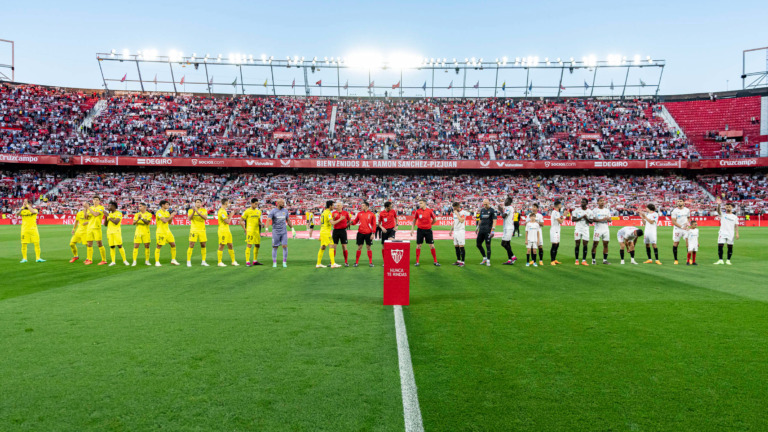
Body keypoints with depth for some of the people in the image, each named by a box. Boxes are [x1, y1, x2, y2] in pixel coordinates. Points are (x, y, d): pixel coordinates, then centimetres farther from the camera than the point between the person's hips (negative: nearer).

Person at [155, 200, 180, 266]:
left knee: (173, 245, 5)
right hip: (161, 232, -8)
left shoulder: (167, 212, 13)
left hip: (168, 231, 8)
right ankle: (157, 262, 4)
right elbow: (164, 221, -22)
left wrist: (172, 216, 2)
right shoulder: (159, 212, -11)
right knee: (159, 246, -3)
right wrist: (171, 215, -14)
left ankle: (173, 260, 16)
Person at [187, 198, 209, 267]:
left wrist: (198, 212, -23)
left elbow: (205, 218, -12)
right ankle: (188, 261, 3)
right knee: (191, 246, -5)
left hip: (202, 230, 2)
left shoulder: (204, 210, 4)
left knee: (203, 245, 4)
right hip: (194, 230, -2)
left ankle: (203, 261, 14)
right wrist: (193, 212, -26)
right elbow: (189, 218, -13)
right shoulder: (190, 210, 1)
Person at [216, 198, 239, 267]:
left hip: (227, 231, 10)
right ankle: (220, 262, 5)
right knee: (221, 246, -2)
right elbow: (227, 221, -19)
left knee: (230, 246, 11)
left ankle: (233, 261, 16)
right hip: (223, 231, -10)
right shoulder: (222, 211, -17)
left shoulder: (223, 210, 15)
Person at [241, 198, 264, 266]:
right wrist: (245, 229, -8)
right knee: (249, 245, -8)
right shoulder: (247, 211, -5)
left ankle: (255, 261, 20)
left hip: (257, 231, 7)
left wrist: (261, 224, 1)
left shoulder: (258, 211, 12)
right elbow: (241, 221, -3)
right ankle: (247, 262, -6)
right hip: (249, 231, -6)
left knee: (257, 245, 9)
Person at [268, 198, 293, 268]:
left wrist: (292, 229, 15)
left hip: (284, 232, 3)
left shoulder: (285, 210, 8)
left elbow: (288, 220, 17)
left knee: (285, 246, -4)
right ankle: (274, 262, 13)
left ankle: (284, 262, 6)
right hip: (276, 232, -3)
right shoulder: (273, 211, -6)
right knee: (275, 247, 4)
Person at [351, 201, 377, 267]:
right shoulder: (359, 213, 6)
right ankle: (356, 262, 10)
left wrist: (373, 233, -7)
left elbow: (374, 224, -1)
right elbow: (355, 221, 9)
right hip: (360, 233, 2)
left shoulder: (371, 214, -1)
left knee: (368, 247, 3)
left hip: (368, 233, -2)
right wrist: (352, 221, -14)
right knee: (359, 247, 4)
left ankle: (370, 262, 11)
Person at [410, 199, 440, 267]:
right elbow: (414, 220, 9)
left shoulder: (430, 211, -4)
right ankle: (417, 261, 11)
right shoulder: (417, 211, -1)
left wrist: (429, 225, 7)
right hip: (420, 230, 1)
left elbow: (435, 219, 9)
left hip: (428, 230, -1)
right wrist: (412, 229, 4)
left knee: (432, 246, 1)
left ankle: (435, 261, 10)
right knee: (418, 246, 2)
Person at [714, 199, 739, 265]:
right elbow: (718, 210, -15)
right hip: (722, 233, -1)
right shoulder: (722, 214, 6)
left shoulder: (735, 217, 10)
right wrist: (719, 204, -34)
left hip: (731, 234, 1)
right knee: (720, 245, -10)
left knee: (730, 246, 2)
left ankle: (728, 260, 12)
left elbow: (736, 225, 6)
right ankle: (720, 260, -5)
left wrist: (737, 233, -6)